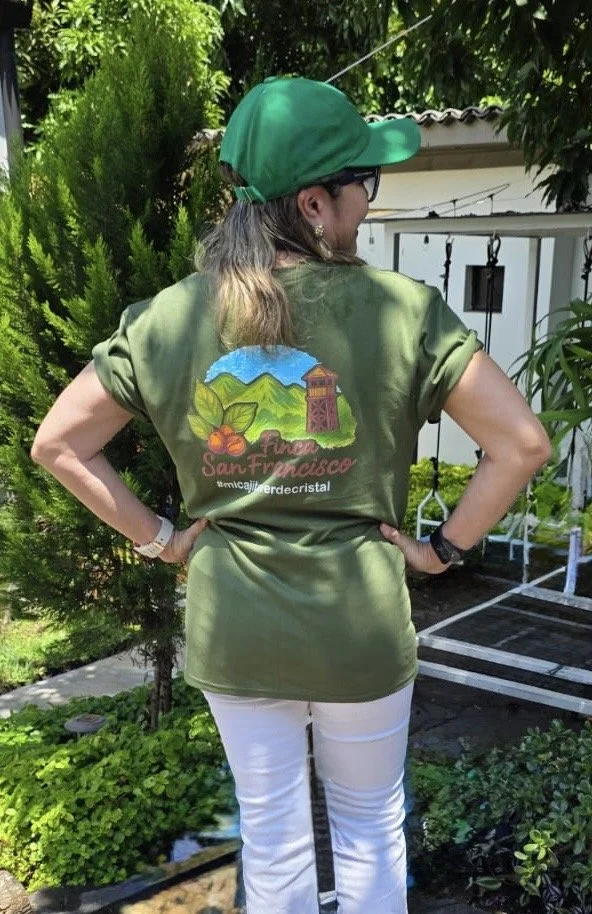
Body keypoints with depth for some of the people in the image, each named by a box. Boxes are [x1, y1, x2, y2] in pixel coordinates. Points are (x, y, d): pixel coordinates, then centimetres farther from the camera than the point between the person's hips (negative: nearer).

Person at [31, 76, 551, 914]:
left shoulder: (168, 318, -6)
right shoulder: (400, 310, -15)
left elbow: (57, 443, -1)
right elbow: (523, 443, -15)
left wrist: (158, 537, 5)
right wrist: (446, 547, -3)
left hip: (231, 628, 2)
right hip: (360, 625, -2)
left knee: (272, 838, 22)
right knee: (370, 829, 23)